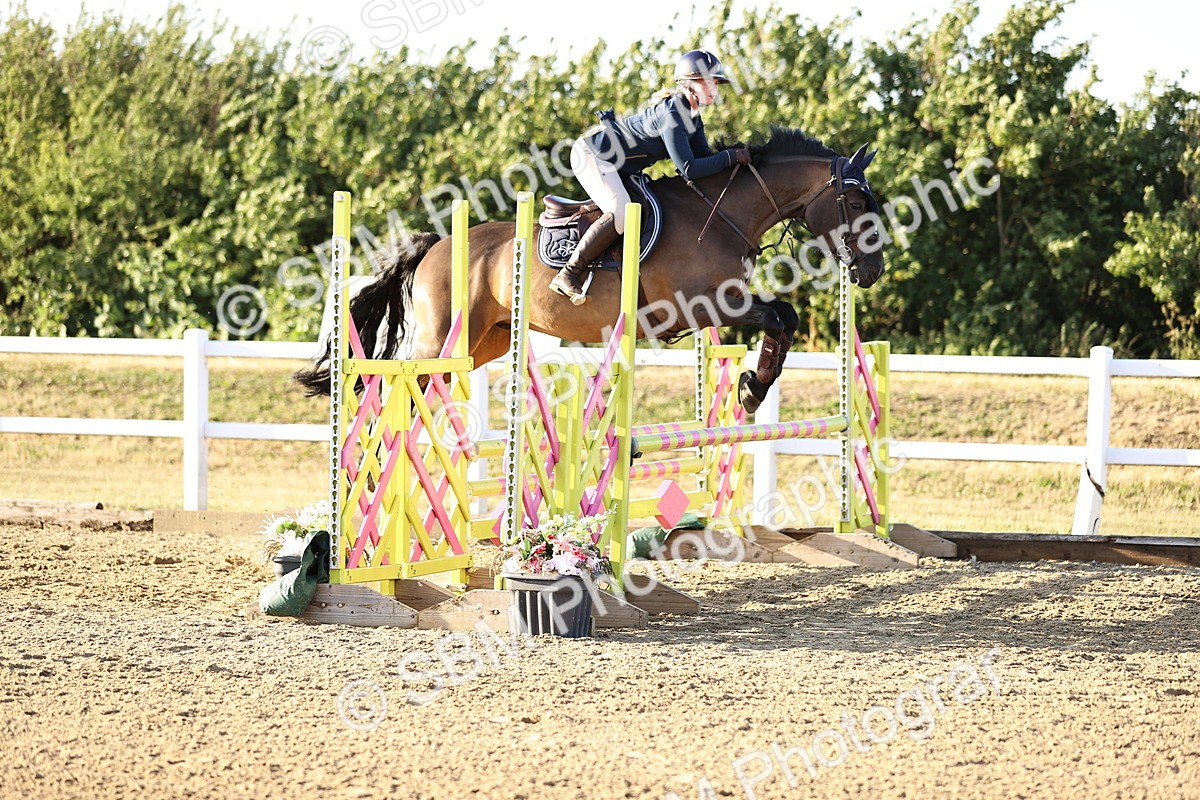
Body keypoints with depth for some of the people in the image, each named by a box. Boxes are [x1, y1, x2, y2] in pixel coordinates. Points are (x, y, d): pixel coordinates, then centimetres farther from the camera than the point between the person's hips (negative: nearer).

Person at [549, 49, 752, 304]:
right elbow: (689, 169, -30)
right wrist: (732, 157, -28)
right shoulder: (672, 115, -27)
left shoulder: (691, 114, 3)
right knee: (622, 213, -27)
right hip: (591, 154, -11)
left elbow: (704, 157, 5)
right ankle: (568, 275, -20)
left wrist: (737, 153, -10)